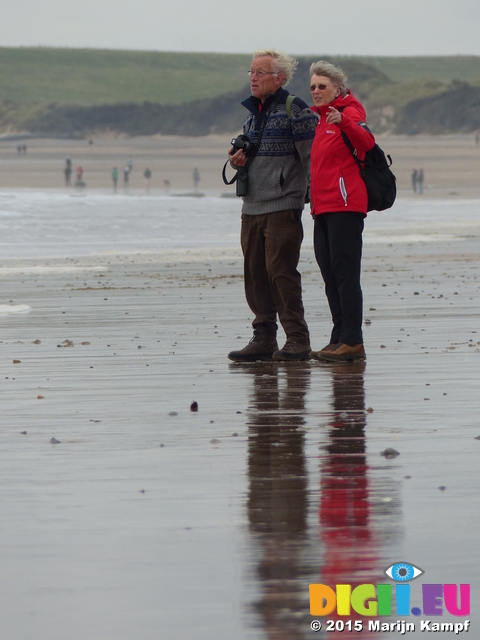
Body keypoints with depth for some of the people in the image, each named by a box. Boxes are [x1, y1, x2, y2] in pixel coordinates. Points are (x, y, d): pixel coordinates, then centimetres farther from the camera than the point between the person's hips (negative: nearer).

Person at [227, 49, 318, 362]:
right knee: (255, 274, 7)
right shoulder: (253, 113, 18)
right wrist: (238, 161, 7)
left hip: (283, 207, -8)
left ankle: (298, 340, -6)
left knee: (281, 272, -10)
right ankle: (264, 339, 12)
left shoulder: (295, 110, -7)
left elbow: (310, 157, -11)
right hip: (252, 208, 8)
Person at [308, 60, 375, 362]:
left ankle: (353, 342, -13)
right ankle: (340, 340, 13)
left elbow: (367, 141, -27)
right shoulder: (321, 117, 21)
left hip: (345, 204, -9)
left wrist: (344, 122, -42)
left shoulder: (349, 112, -6)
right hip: (323, 207, 9)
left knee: (345, 273, -12)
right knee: (330, 275, 9)